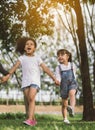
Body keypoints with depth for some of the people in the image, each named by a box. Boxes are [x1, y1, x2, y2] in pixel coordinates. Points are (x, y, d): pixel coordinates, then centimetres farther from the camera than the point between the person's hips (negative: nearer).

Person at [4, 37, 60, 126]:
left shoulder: (37, 58, 11)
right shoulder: (22, 58, 13)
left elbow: (46, 69, 8)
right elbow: (15, 67, 0)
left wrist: (54, 78, 3)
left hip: (35, 81, -2)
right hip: (25, 82, 3)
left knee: (31, 98, -21)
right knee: (28, 101, 1)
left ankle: (30, 119, -27)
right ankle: (33, 120, 10)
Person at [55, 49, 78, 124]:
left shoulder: (72, 65, 2)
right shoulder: (58, 68, -2)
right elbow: (58, 78, -8)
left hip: (72, 83, -1)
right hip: (64, 86, 1)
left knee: (72, 93, -35)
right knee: (64, 104, 7)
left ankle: (72, 108, -54)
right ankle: (65, 119, 18)